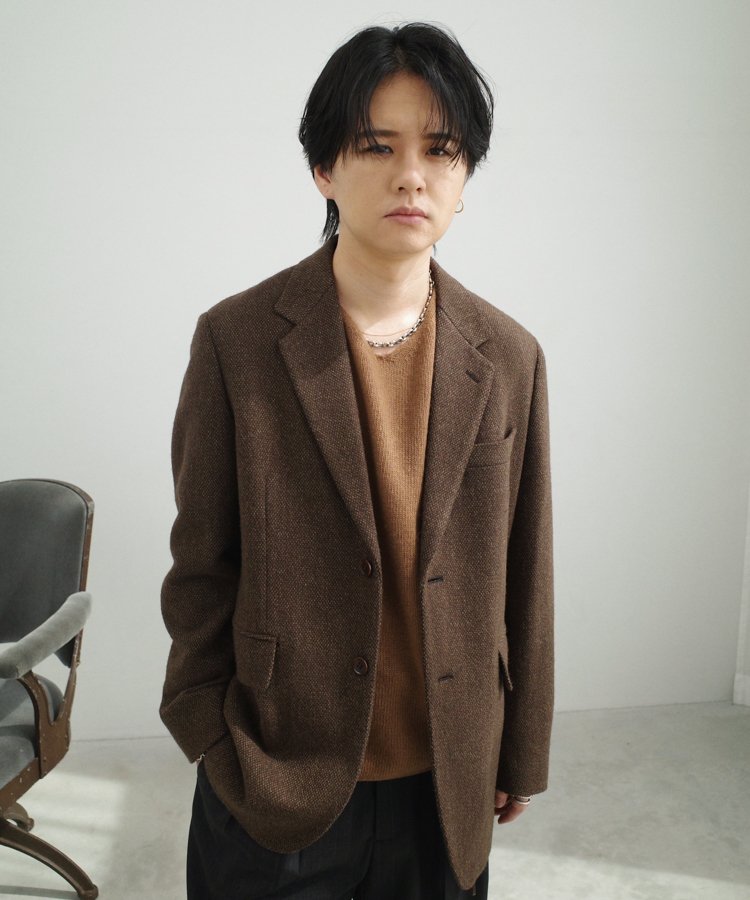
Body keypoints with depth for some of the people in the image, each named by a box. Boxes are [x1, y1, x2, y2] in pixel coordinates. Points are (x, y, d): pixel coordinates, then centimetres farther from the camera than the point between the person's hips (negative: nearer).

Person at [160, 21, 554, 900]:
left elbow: (523, 575, 2)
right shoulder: (234, 340, -11)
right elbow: (202, 566, -5)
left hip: (446, 779, 3)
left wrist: (522, 753, 8)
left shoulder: (509, 358, -4)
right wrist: (212, 747, -1)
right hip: (276, 776, -2)